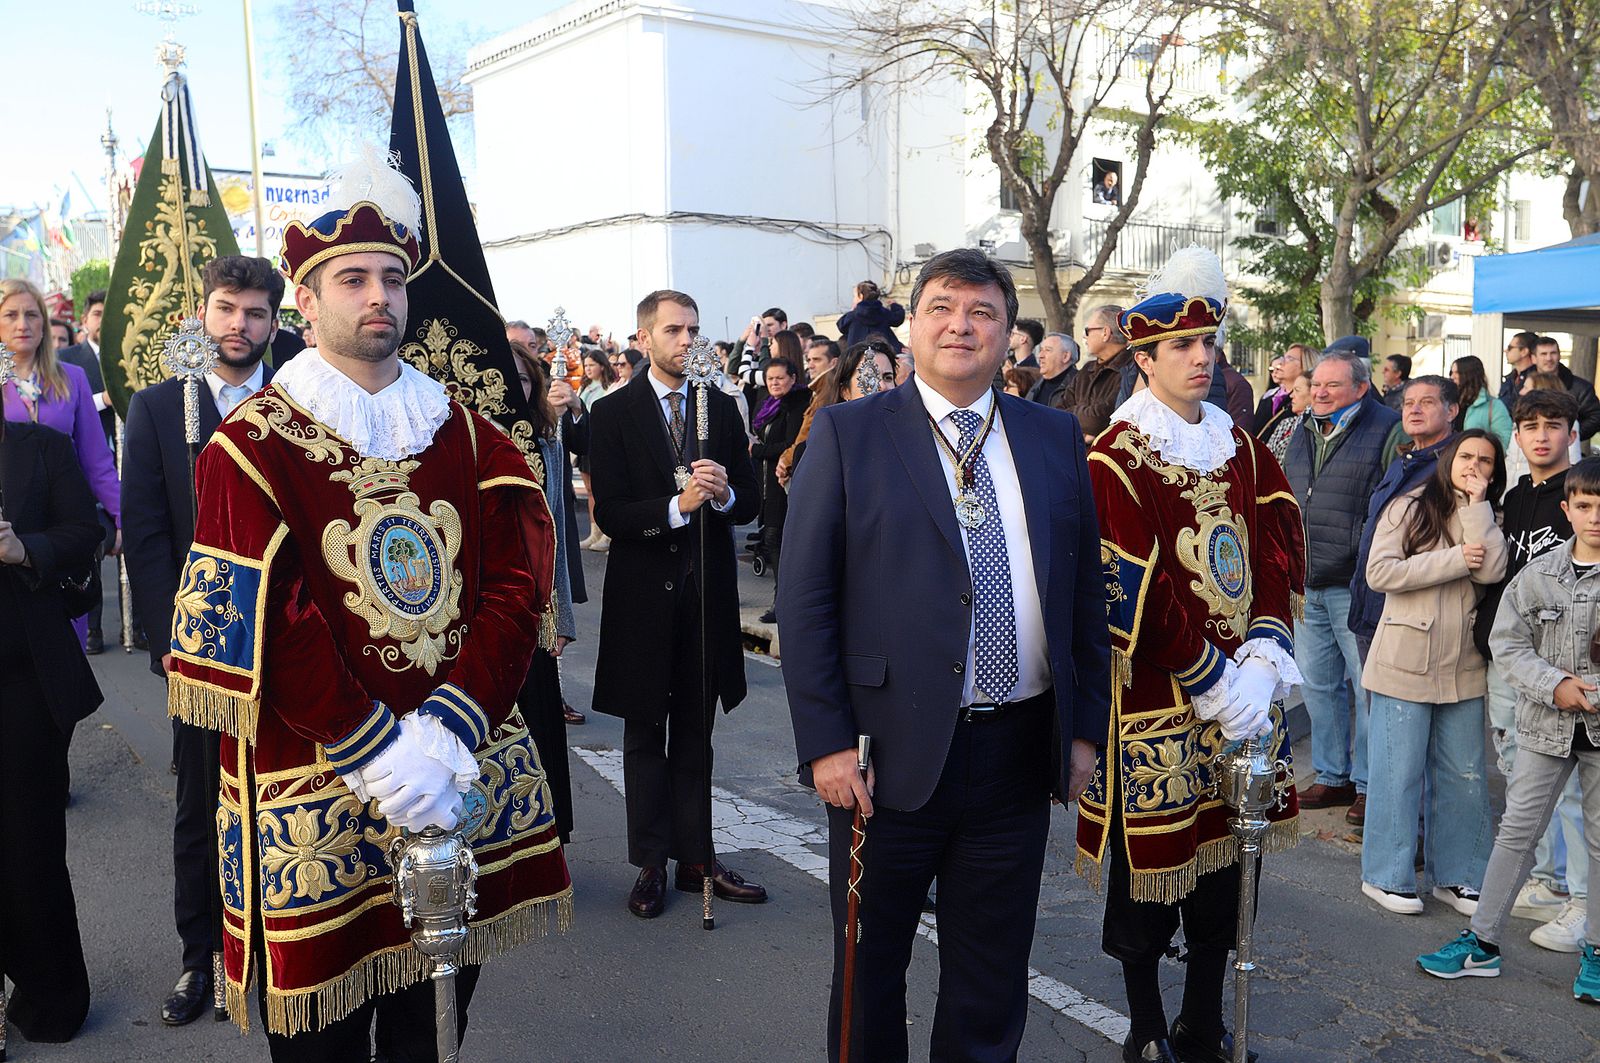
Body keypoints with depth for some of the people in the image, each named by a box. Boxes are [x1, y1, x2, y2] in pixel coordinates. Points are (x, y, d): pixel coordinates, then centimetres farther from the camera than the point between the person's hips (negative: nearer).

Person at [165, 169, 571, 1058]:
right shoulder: (253, 445, -5)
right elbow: (264, 627, -13)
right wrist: (381, 750, -18)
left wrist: (448, 729, -15)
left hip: (465, 773, 4)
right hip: (316, 787, -3)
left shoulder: (466, 433, 7)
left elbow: (517, 585, -2)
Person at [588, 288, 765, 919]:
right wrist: (678, 505, -26)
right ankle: (651, 863, 20)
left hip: (707, 592, 3)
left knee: (695, 733, 12)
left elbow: (750, 502, 5)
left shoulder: (722, 409, 6)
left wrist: (724, 494, -17)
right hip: (644, 595, -3)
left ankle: (695, 857, 22)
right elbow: (609, 513, -13)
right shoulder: (614, 414, -4)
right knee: (645, 735, 10)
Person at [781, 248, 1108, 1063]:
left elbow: (1087, 591, 10)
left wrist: (1084, 726, 7)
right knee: (871, 963, 15)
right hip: (891, 752, -3)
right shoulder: (848, 433, -4)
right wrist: (826, 744, -12)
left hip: (1020, 751, 3)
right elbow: (803, 599, -7)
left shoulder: (1056, 438, 7)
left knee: (993, 976, 17)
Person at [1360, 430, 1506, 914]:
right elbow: (1380, 572, -13)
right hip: (1406, 664, -5)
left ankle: (1453, 875, 23)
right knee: (1399, 773, 1)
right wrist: (1454, 560, -13)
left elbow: (1492, 570, -10)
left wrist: (1475, 504, -8)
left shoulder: (1486, 519, 10)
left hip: (1464, 669, 5)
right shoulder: (1409, 508, -2)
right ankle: (1386, 876, 13)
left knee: (1464, 775, 9)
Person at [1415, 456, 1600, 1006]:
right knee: (1516, 832, 6)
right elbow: (1507, 642, -2)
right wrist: (1555, 685, -16)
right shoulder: (1537, 574, -1)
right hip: (1545, 726, 1)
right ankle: (1481, 943, 15)